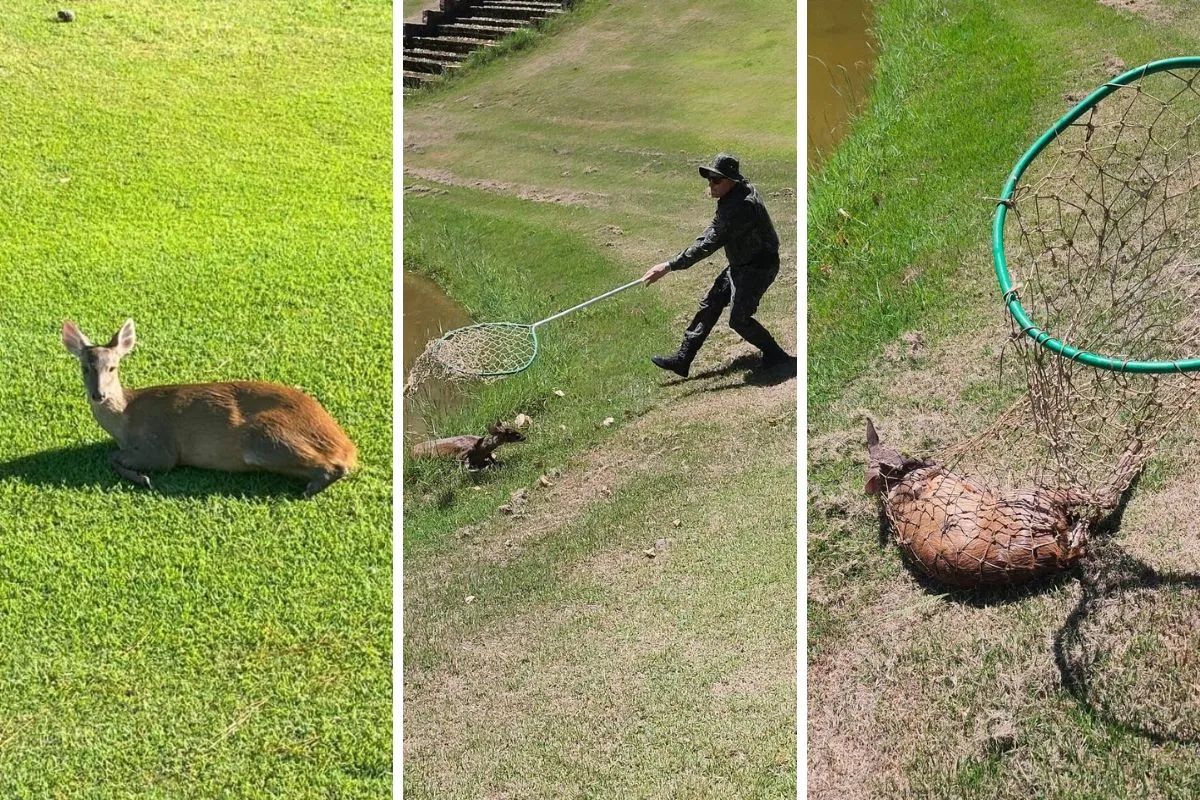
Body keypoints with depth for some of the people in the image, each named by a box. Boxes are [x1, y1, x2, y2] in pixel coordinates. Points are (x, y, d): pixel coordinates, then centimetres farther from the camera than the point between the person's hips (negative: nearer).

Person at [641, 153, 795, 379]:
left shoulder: (741, 206, -32)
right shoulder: (743, 189, 0)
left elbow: (711, 243, -36)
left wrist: (670, 266, -38)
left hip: (758, 267, -10)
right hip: (740, 264, 10)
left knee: (739, 319, -6)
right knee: (710, 305, 8)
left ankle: (777, 357, 15)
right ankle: (682, 359, 12)